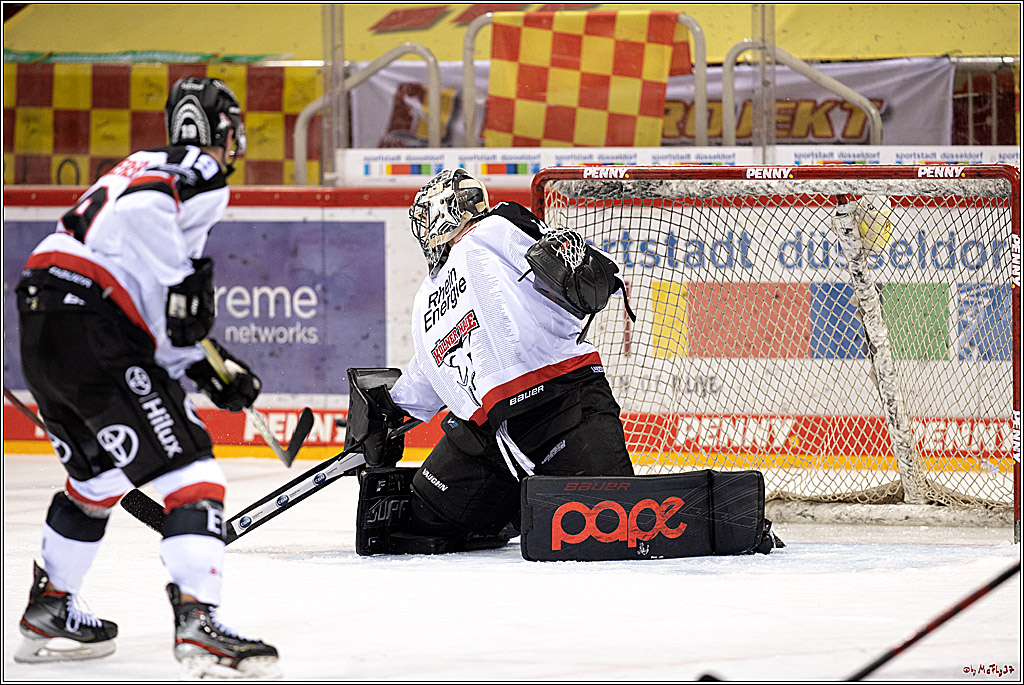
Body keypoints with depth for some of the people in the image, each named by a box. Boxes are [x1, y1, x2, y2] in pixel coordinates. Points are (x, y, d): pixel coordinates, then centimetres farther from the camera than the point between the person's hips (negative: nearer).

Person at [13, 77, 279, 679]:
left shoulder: (143, 166, 29)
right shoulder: (200, 176, 0)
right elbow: (144, 209, -23)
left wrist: (208, 365, 24)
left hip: (41, 331, 10)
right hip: (96, 337, -10)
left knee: (96, 476, 29)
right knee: (189, 469, -10)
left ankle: (49, 610, 39)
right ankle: (198, 622, -22)